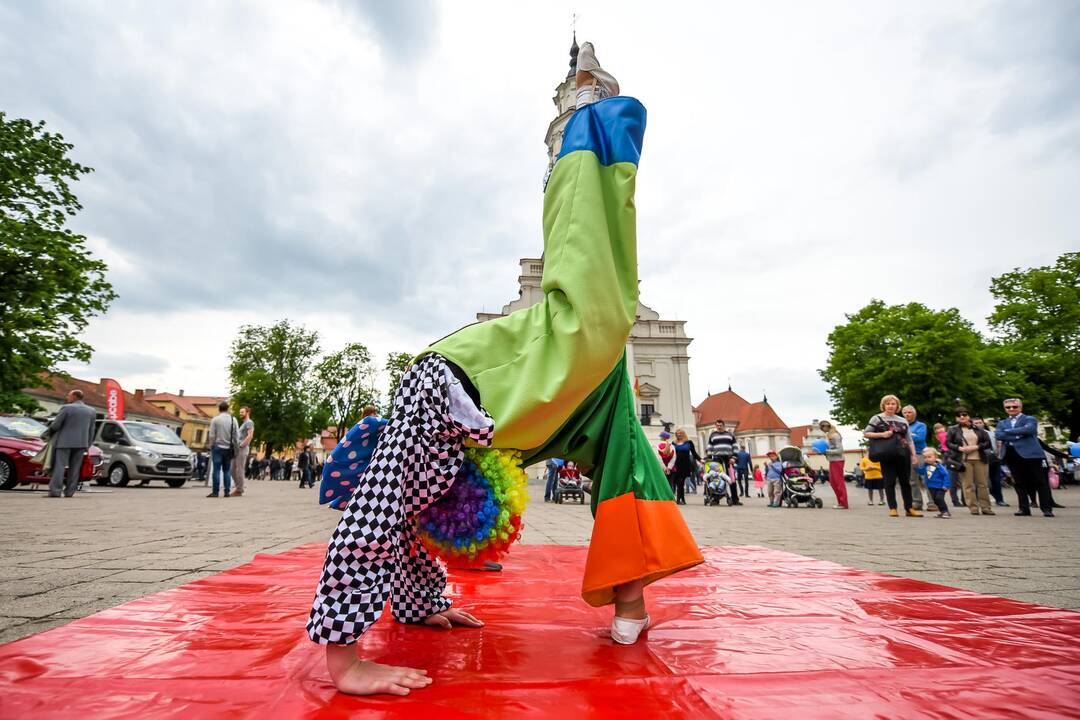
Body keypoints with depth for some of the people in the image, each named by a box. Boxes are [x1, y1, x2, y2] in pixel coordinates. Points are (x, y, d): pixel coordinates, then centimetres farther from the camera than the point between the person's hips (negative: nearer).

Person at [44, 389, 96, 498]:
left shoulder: (66, 408, -7)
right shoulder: (91, 411, 10)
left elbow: (55, 425, -6)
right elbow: (91, 431, 12)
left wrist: (50, 434, 16)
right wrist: (87, 446, 19)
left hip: (65, 442, -4)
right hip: (81, 443, 4)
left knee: (60, 466, -2)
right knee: (75, 468, 7)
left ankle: (55, 491, -6)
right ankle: (69, 492, 8)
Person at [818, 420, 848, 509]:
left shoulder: (835, 435, -15)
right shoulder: (828, 435, 12)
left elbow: (840, 450, -18)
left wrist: (826, 451, -17)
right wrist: (823, 450, 1)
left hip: (837, 461, -9)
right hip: (832, 461, 9)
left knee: (839, 482, -5)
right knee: (832, 482, 11)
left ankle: (843, 503, -1)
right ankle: (840, 502, 18)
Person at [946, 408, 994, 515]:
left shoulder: (978, 429, 9)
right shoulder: (953, 430, 6)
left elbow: (988, 442, 6)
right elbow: (948, 443, 3)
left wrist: (975, 447, -9)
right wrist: (960, 448, -12)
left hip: (980, 459, 2)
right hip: (963, 460, -2)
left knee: (983, 484, 3)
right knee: (968, 485, -4)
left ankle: (985, 507, 11)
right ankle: (973, 508, 1)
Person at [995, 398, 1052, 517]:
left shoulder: (1030, 419, 7)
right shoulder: (1002, 423, 18)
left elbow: (1028, 429, -15)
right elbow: (998, 435, -1)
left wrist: (1008, 431, -6)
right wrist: (1017, 435, -11)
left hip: (1030, 453, -4)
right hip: (1011, 455, 4)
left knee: (1039, 481, 0)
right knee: (1019, 483, 7)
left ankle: (1047, 508, 6)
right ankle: (1024, 508, 11)